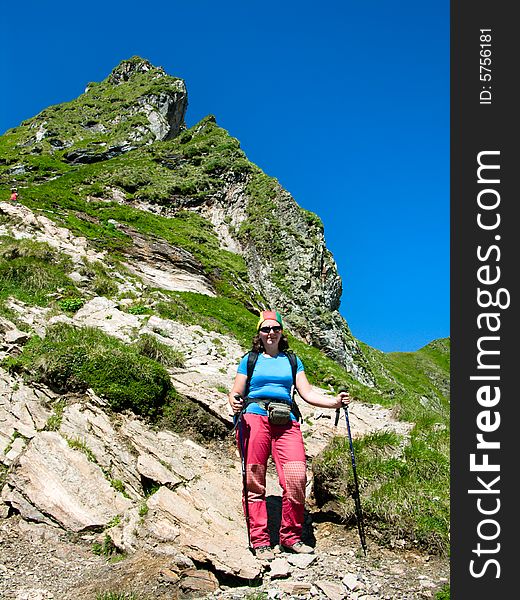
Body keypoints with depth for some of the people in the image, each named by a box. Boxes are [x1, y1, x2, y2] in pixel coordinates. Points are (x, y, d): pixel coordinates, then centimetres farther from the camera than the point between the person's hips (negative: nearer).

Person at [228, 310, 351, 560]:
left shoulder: (292, 361, 22)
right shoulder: (250, 360, 17)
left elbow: (307, 393, 15)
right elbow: (236, 392, 12)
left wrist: (334, 401, 1)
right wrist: (234, 401, -11)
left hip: (286, 421, 1)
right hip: (255, 418, -1)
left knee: (297, 477, -14)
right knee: (254, 482, -6)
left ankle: (290, 537, 2)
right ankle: (259, 541, 5)